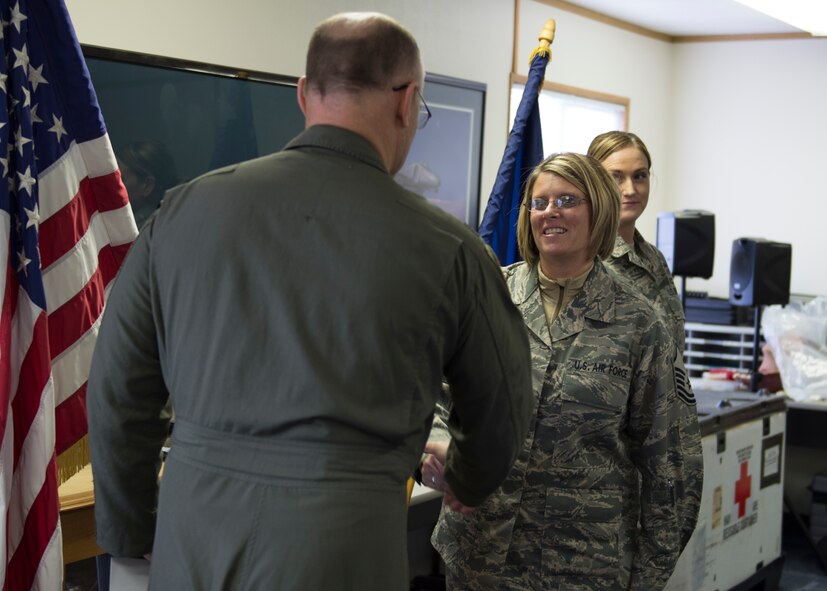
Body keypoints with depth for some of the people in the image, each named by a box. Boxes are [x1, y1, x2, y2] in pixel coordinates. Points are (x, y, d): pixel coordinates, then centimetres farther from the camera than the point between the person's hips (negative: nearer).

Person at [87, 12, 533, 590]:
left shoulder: (184, 208, 2)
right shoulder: (444, 245, -4)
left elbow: (116, 395, 6)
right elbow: (501, 412, 10)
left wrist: (130, 537, 19)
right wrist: (465, 483, 32)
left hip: (189, 542, 3)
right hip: (340, 543, -2)